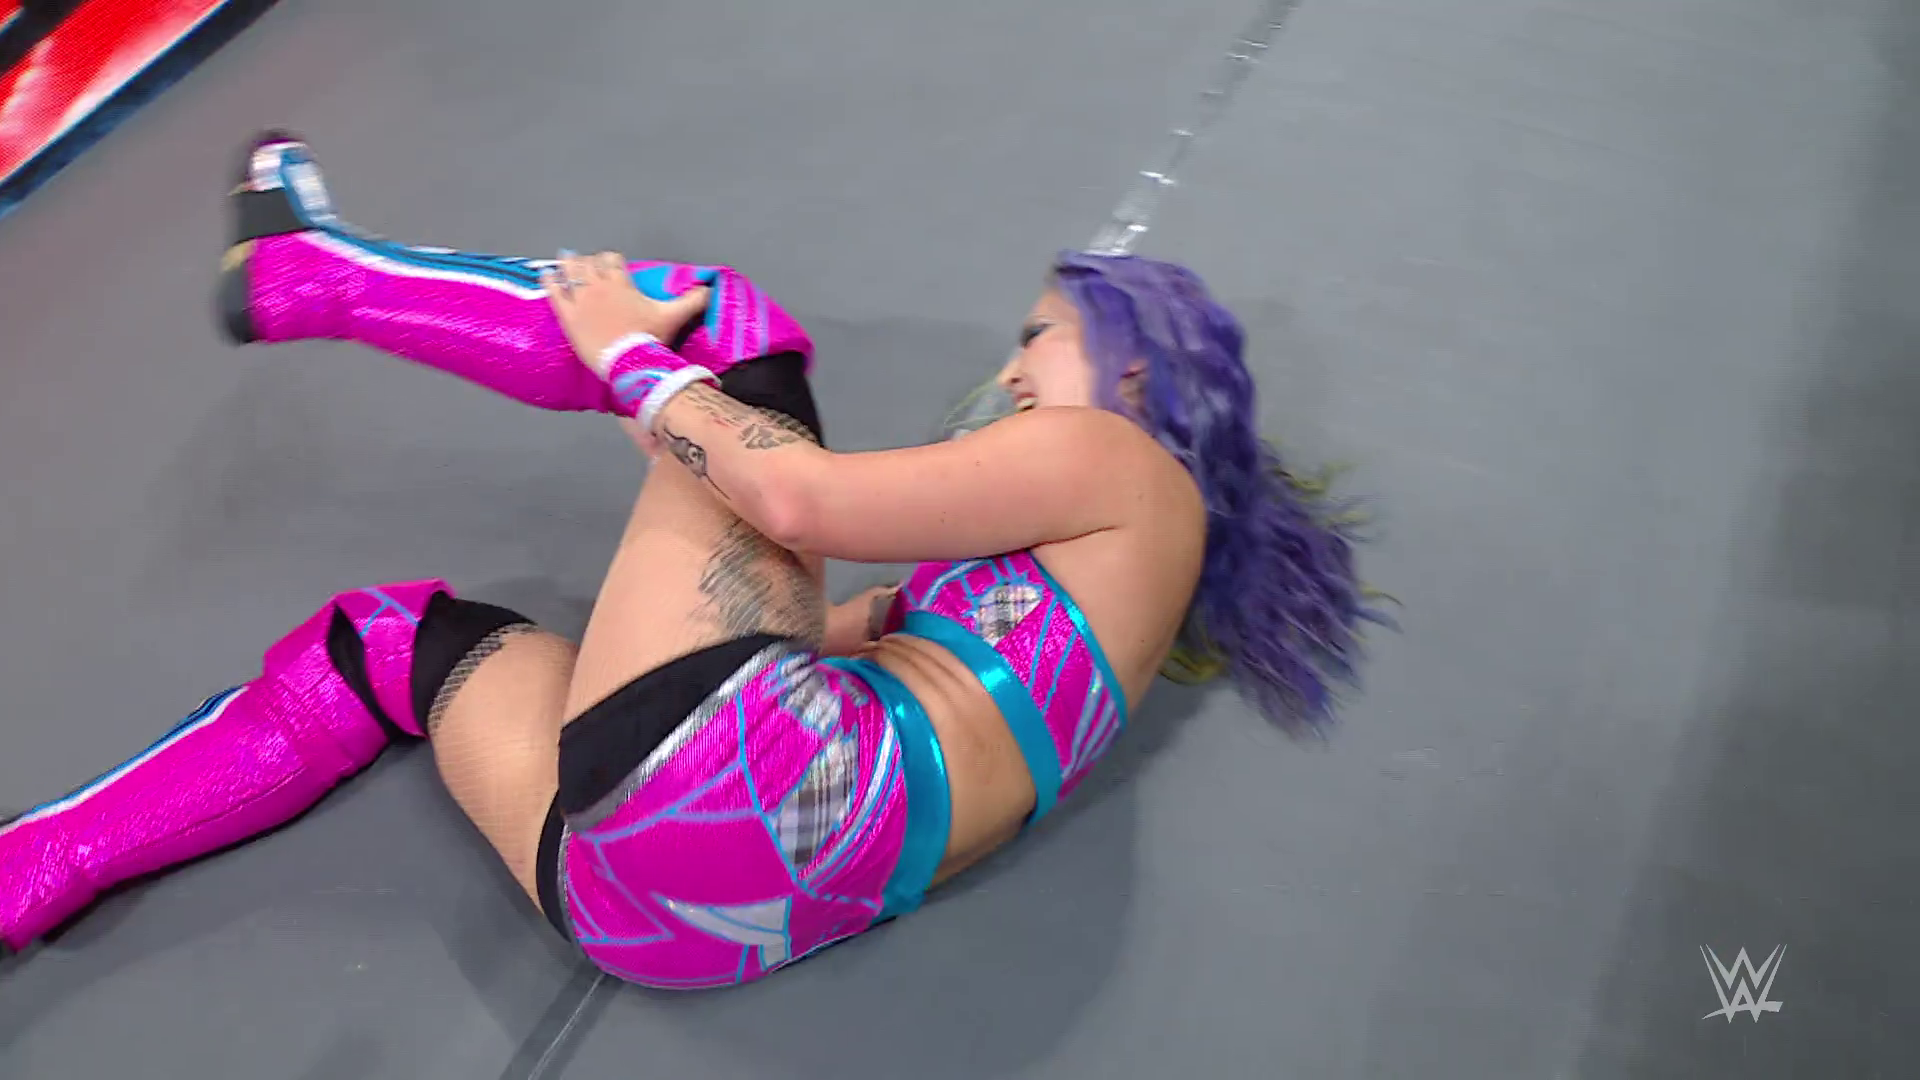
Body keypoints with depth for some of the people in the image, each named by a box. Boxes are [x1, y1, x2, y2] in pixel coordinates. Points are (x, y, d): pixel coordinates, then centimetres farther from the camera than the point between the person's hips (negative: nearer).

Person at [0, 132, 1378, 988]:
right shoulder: (1075, 586, 31)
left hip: (744, 773, -9)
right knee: (395, 633, 24)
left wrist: (632, 358, 4)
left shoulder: (1123, 462, 5)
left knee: (715, 319, 2)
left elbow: (797, 500, -7)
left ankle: (307, 272, 16)